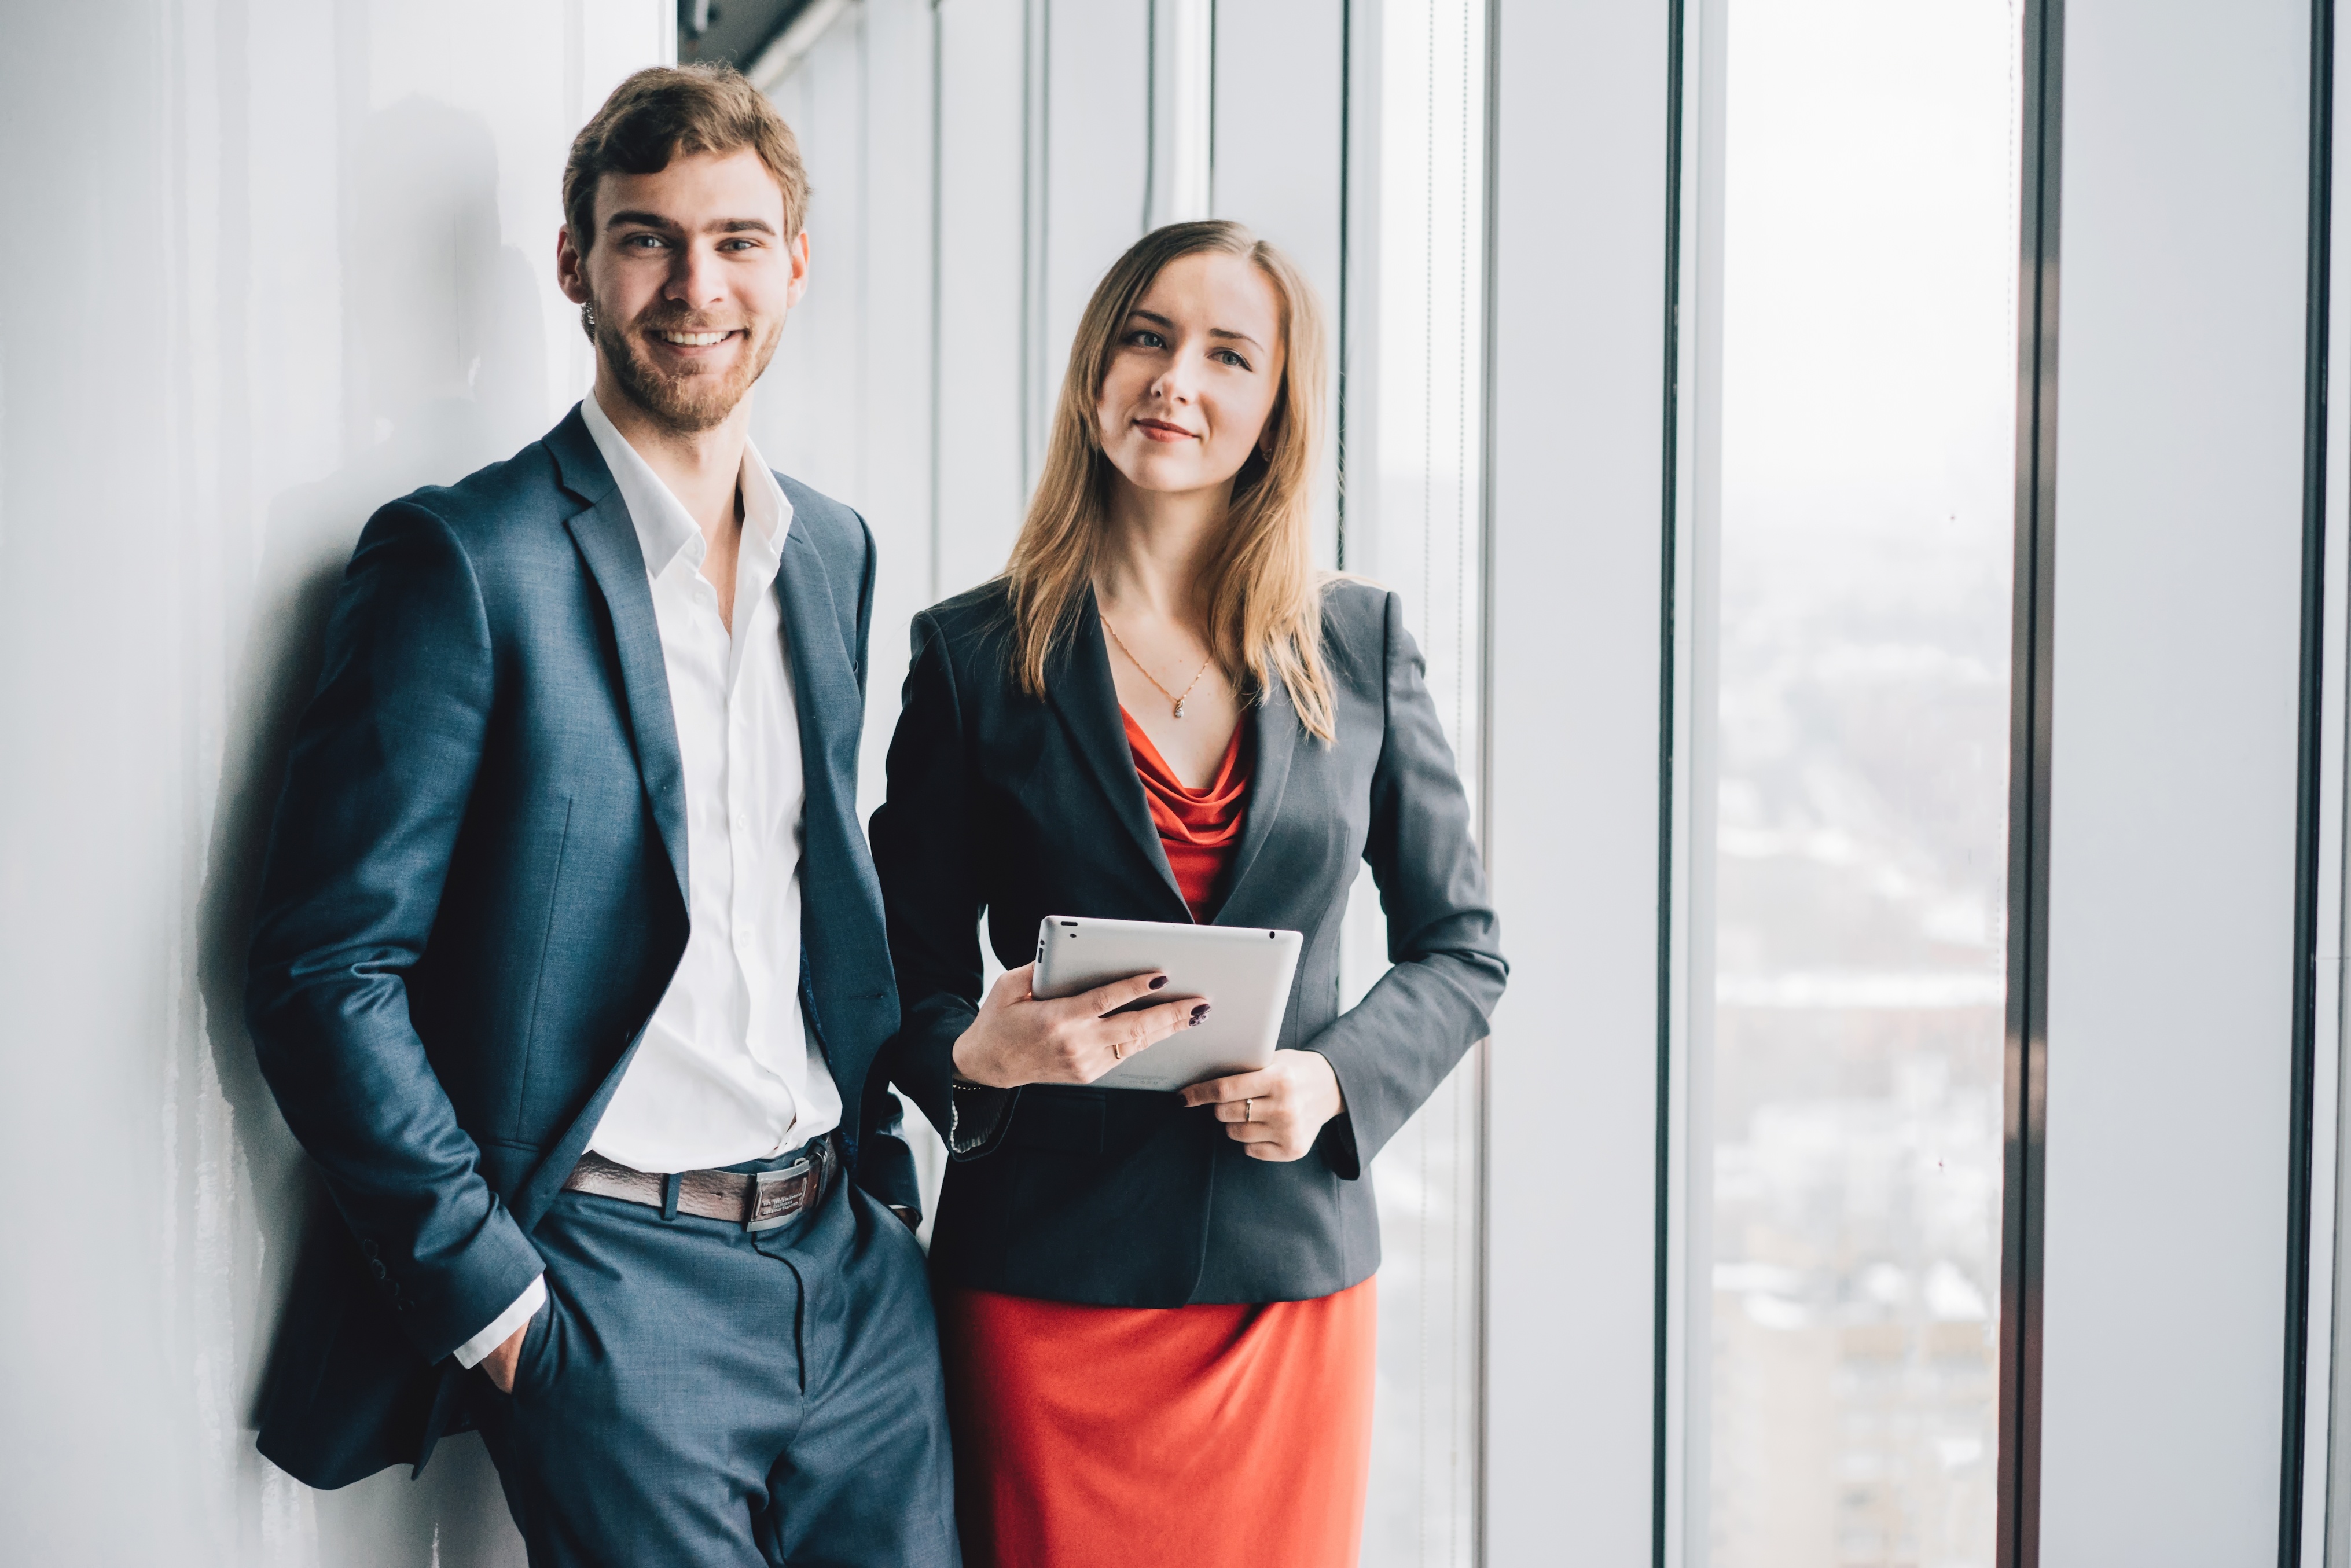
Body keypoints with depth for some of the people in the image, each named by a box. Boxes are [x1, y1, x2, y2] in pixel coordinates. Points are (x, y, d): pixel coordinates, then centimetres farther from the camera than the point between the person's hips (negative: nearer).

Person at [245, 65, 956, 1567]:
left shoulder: (836, 548, 11)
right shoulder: (466, 559, -9)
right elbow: (326, 974, -12)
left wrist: (876, 1159, 11)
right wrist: (489, 1294, -13)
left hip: (855, 1272, 6)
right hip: (614, 1289, -6)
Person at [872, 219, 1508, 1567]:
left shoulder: (1362, 645, 4)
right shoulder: (975, 654, 0)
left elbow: (1462, 947, 9)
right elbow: (910, 975, 3)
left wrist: (1337, 1079, -9)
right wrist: (977, 1053, -19)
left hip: (1292, 1266, 2)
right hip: (1043, 1282, -1)